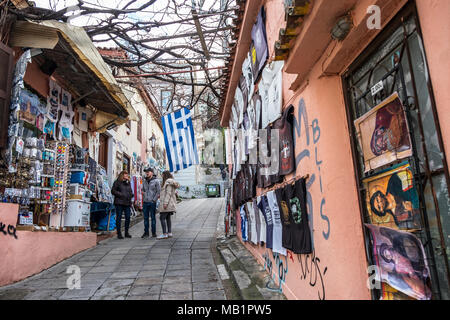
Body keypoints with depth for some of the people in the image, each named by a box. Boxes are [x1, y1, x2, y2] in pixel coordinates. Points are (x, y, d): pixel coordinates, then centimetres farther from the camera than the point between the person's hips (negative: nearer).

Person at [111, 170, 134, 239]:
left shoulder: (128, 183, 18)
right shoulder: (117, 182, 1)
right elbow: (113, 191, -4)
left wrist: (131, 195, 6)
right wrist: (120, 194, -13)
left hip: (127, 203, 5)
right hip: (119, 203, -5)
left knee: (128, 217, 3)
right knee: (119, 217, -1)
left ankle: (126, 232, 15)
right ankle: (119, 233, 6)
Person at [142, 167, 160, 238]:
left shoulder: (156, 181, -5)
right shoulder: (144, 181, 11)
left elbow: (159, 191, -7)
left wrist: (154, 199, -10)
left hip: (152, 202, -5)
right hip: (145, 202, 5)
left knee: (153, 217, 0)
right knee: (145, 218, 7)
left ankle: (154, 233, 8)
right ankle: (146, 233, 14)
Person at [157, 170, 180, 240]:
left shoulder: (168, 181, -12)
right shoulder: (172, 182, 18)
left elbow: (169, 193, -19)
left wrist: (165, 203, -23)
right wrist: (161, 196, 21)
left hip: (167, 203, -10)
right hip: (170, 203, 10)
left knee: (162, 218, -9)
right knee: (167, 218, 12)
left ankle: (164, 234, -10)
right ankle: (169, 233, 13)